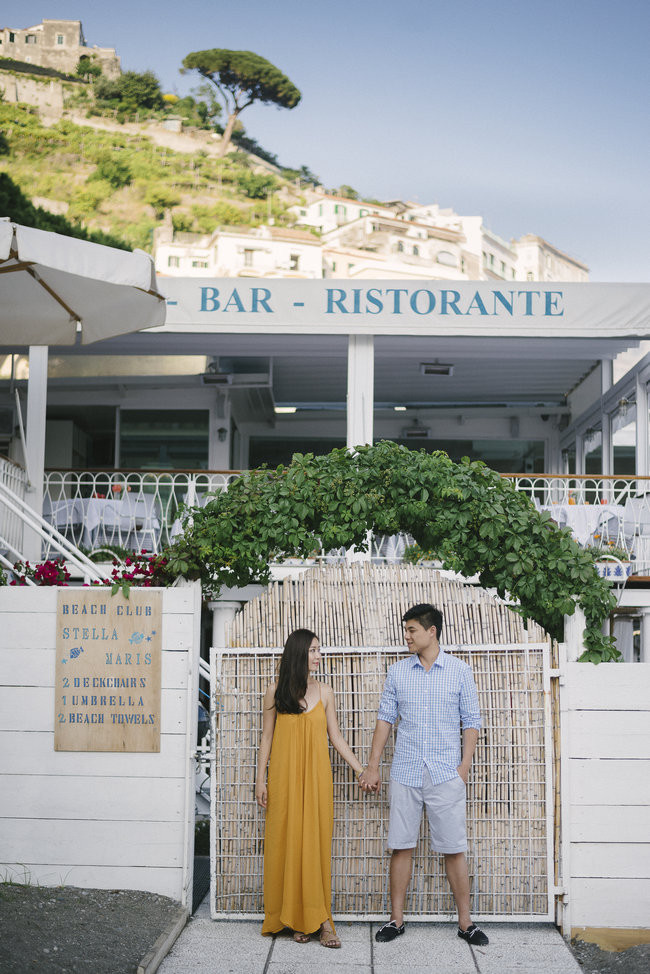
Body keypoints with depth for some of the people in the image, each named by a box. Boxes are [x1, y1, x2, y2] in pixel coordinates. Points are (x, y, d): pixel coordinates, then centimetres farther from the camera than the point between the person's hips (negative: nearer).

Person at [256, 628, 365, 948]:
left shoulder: (324, 693, 6)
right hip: (284, 777, -1)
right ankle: (295, 918, 9)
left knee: (316, 843, -2)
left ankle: (318, 917, 2)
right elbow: (266, 738, 5)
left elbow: (335, 737, 9)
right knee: (286, 843, 0)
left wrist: (360, 769, 4)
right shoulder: (276, 692, 2)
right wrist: (261, 780, 2)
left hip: (315, 778, 1)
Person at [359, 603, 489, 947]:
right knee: (401, 847, 5)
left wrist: (465, 765, -4)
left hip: (446, 774, -2)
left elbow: (471, 721, 4)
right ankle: (396, 919, 15)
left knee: (454, 850, 1)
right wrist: (372, 765, 4)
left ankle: (465, 922, 11)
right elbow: (385, 718, 8)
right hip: (405, 773, 2)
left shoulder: (459, 671, 1)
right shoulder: (397, 671, 6)